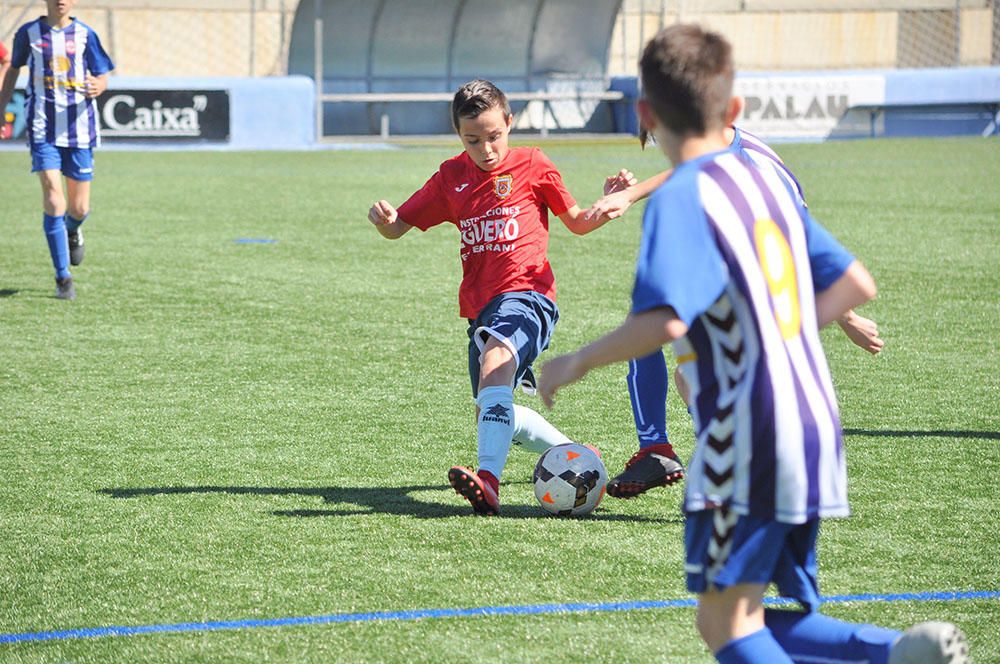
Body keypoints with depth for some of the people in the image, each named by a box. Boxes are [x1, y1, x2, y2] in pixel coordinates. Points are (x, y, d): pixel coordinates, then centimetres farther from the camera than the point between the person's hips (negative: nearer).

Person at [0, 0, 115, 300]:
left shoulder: (85, 34, 1)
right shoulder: (28, 33, 3)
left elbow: (102, 76, 3)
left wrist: (97, 87, -21)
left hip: (79, 130, 1)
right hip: (43, 130, -1)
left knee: (79, 209, 4)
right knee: (53, 201, -14)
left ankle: (72, 230, 43)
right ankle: (63, 278, -5)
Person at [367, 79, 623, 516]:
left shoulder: (531, 166, 3)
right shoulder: (451, 176, 13)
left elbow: (578, 223, 12)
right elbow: (399, 226, 16)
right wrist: (384, 220, -8)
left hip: (525, 292, -7)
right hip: (480, 304, 7)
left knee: (496, 358, -36)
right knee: (492, 413, 13)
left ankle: (488, 480, -52)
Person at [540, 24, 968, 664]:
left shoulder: (680, 199, -12)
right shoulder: (768, 180, 13)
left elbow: (664, 322, -26)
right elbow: (856, 285, 17)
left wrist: (576, 363, -11)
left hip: (750, 435, -8)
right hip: (815, 425, 8)